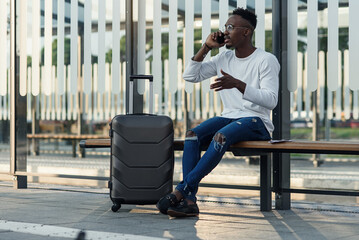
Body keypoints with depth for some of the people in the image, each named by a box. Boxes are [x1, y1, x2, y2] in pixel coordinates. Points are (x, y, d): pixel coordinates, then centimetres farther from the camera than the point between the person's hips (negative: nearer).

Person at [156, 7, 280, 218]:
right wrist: (206, 47, 5)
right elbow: (190, 76, 14)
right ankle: (188, 200, -34)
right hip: (229, 117, 6)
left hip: (256, 121, -6)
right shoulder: (224, 58, 15)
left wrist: (237, 84, -27)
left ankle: (182, 190, -36)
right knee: (192, 135, -24)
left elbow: (271, 100, -17)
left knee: (221, 136, -37)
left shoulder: (266, 60, -5)